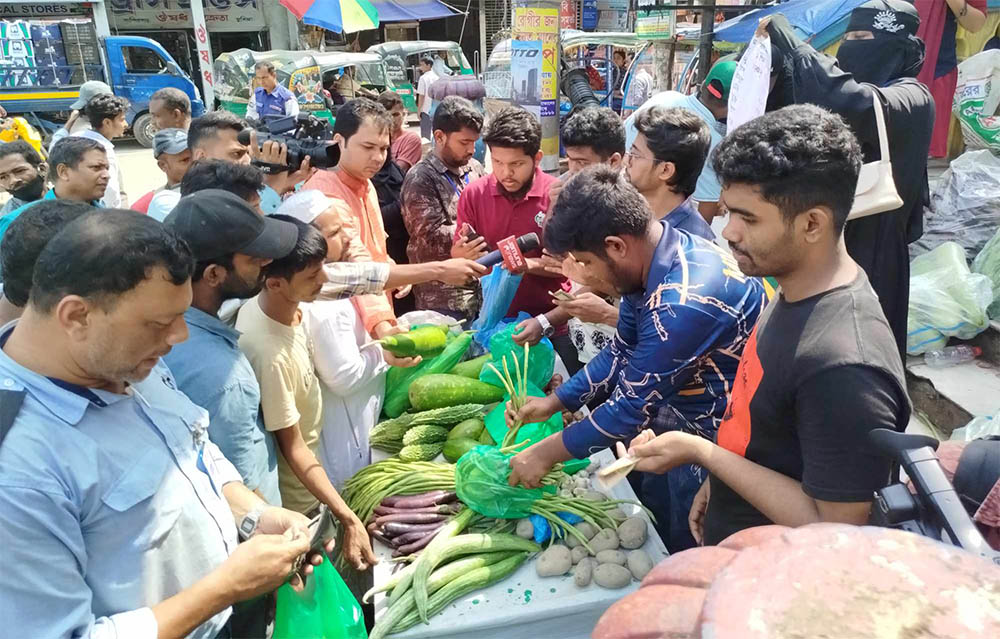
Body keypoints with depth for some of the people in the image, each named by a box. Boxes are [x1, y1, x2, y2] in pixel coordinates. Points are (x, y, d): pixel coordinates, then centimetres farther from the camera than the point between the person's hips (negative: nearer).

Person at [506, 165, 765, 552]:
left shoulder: (685, 301, -35)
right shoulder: (649, 264, -6)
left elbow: (633, 407, -27)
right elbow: (622, 354, 7)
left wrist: (546, 454, -15)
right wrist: (554, 402, 3)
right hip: (677, 428, 8)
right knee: (650, 526, 24)